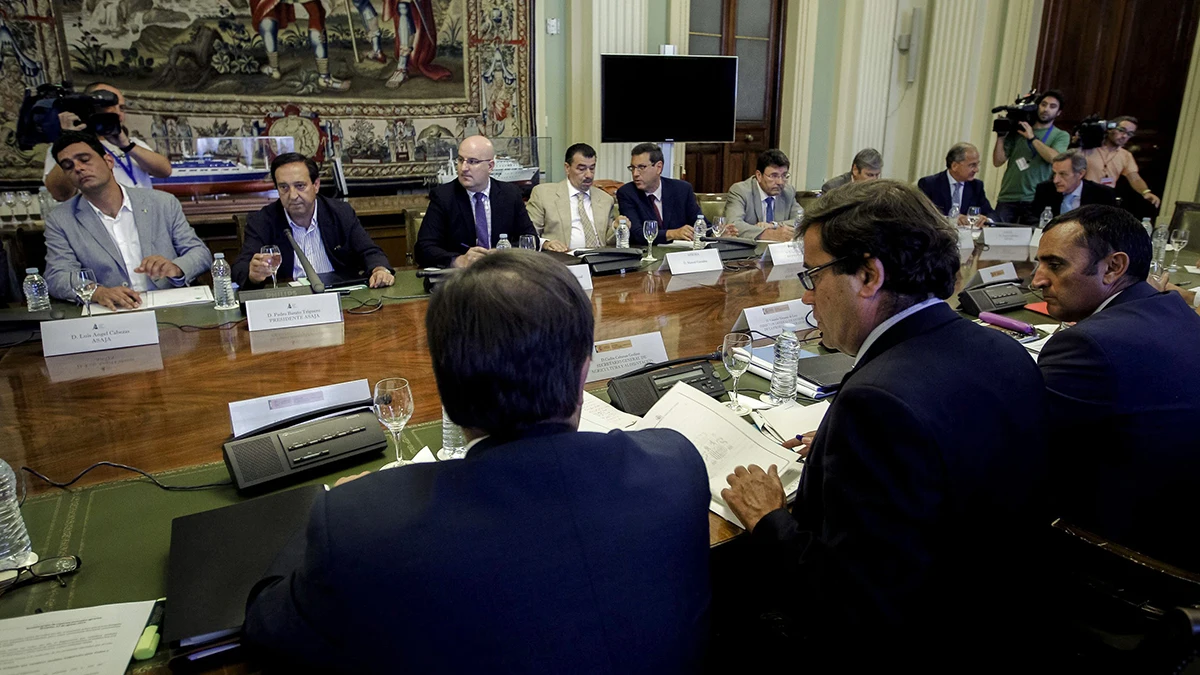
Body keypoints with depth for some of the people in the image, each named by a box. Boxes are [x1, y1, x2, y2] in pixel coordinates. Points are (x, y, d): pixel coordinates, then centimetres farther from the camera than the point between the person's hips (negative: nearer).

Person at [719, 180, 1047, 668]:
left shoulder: (880, 401, -33)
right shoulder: (1007, 354, -4)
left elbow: (853, 611, -30)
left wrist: (769, 522, -14)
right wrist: (837, 447, 7)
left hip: (894, 646, -8)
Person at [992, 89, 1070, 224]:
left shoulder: (1061, 136, 9)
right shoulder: (1018, 130, 12)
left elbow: (1055, 158, -12)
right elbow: (998, 162, 6)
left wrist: (1032, 138, -7)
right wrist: (1001, 137, -5)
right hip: (1007, 198, 1)